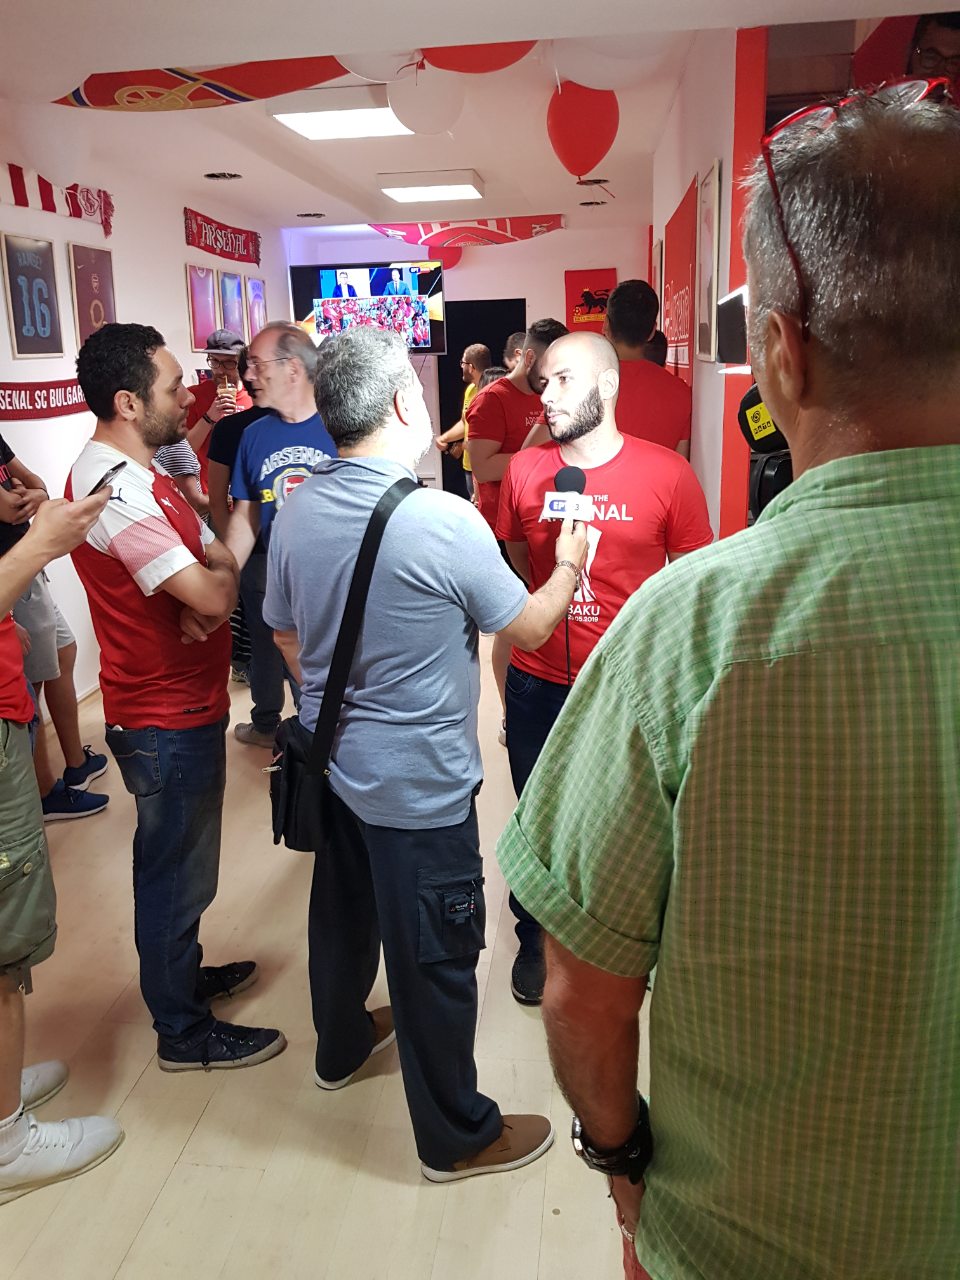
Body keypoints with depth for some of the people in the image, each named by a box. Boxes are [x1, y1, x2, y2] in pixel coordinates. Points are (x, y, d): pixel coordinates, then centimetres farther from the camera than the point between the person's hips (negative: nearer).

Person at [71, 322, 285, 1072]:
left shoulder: (136, 473, 8)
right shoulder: (117, 490, -26)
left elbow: (219, 557, 6)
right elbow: (214, 595, -30)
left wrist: (204, 589, -16)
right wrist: (216, 581, -8)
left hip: (181, 706, 10)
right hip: (169, 720, -10)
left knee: (176, 863, 25)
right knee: (176, 872, 6)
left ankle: (182, 973, 45)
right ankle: (183, 1032, 24)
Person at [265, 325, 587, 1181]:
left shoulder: (298, 511, -4)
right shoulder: (445, 521, -24)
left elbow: (287, 637, 8)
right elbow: (530, 628, -11)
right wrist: (567, 566, 8)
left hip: (334, 764, 7)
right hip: (421, 783, -7)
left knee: (343, 915, 26)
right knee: (436, 955, 8)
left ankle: (342, 1046, 52)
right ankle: (457, 1136, 27)